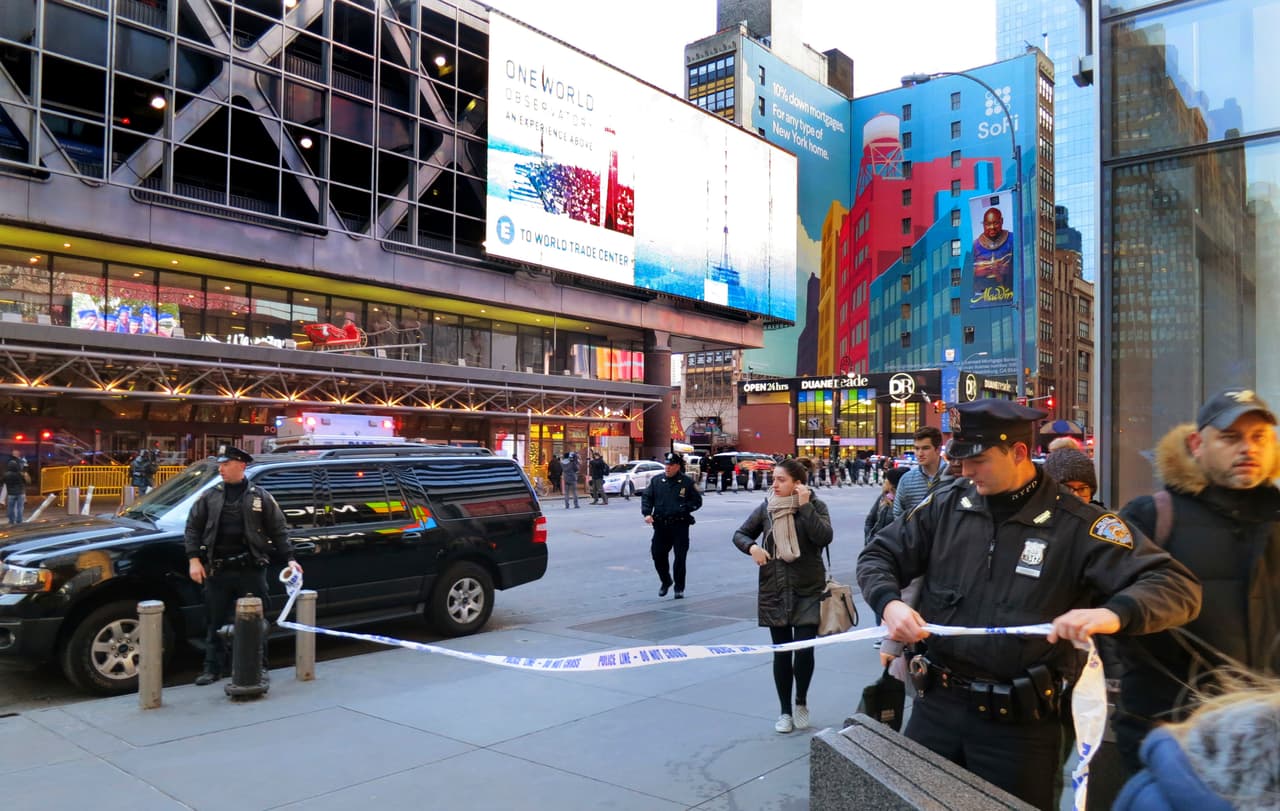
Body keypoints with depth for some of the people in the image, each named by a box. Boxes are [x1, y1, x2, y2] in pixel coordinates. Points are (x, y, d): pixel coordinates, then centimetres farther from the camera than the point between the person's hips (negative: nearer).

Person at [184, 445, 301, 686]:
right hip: (217, 570, 2)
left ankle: (259, 666, 18)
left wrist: (289, 559, -4)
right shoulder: (210, 496, 6)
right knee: (215, 621, 9)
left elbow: (278, 530, 3)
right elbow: (192, 528, 8)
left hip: (251, 569, -2)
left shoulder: (260, 496, 2)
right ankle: (213, 667, 20)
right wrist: (194, 559, -2)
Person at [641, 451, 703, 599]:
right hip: (660, 525, 3)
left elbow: (697, 501, 2)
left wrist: (684, 508, -14)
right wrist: (647, 513, -7)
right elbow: (646, 497, 9)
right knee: (658, 554, 5)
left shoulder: (687, 482, -2)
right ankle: (665, 582, 29)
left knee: (680, 557, -2)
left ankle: (679, 588, 13)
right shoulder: (656, 481, 6)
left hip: (680, 526, -3)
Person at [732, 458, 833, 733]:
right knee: (781, 653, 8)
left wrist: (805, 505, -21)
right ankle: (785, 711, 24)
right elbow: (740, 534, 10)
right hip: (774, 592, 2)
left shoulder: (814, 505, -5)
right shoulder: (766, 507, 1)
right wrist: (752, 547, -10)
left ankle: (801, 702, 21)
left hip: (808, 591, -2)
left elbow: (824, 537, -20)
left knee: (804, 649, -7)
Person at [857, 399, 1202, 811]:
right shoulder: (946, 504, 0)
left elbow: (1178, 586, -15)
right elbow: (878, 556, 6)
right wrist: (890, 603, -16)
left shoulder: (1078, 525, -10)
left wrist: (1114, 613, -36)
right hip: (936, 704, 3)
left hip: (1020, 722, -3)